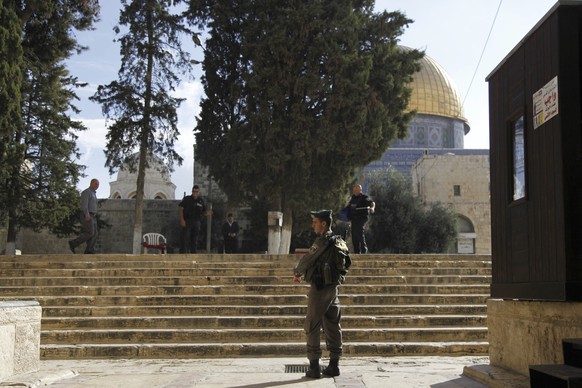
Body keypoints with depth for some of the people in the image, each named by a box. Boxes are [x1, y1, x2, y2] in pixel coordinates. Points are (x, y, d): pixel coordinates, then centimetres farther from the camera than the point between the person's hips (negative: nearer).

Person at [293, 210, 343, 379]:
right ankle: (334, 365, 14)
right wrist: (302, 273, 21)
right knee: (333, 326, 11)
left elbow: (308, 258, -9)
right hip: (334, 287, 8)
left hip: (319, 289, -8)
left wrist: (296, 272, 10)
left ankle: (314, 366, -1)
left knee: (312, 327, 0)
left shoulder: (322, 240, -15)